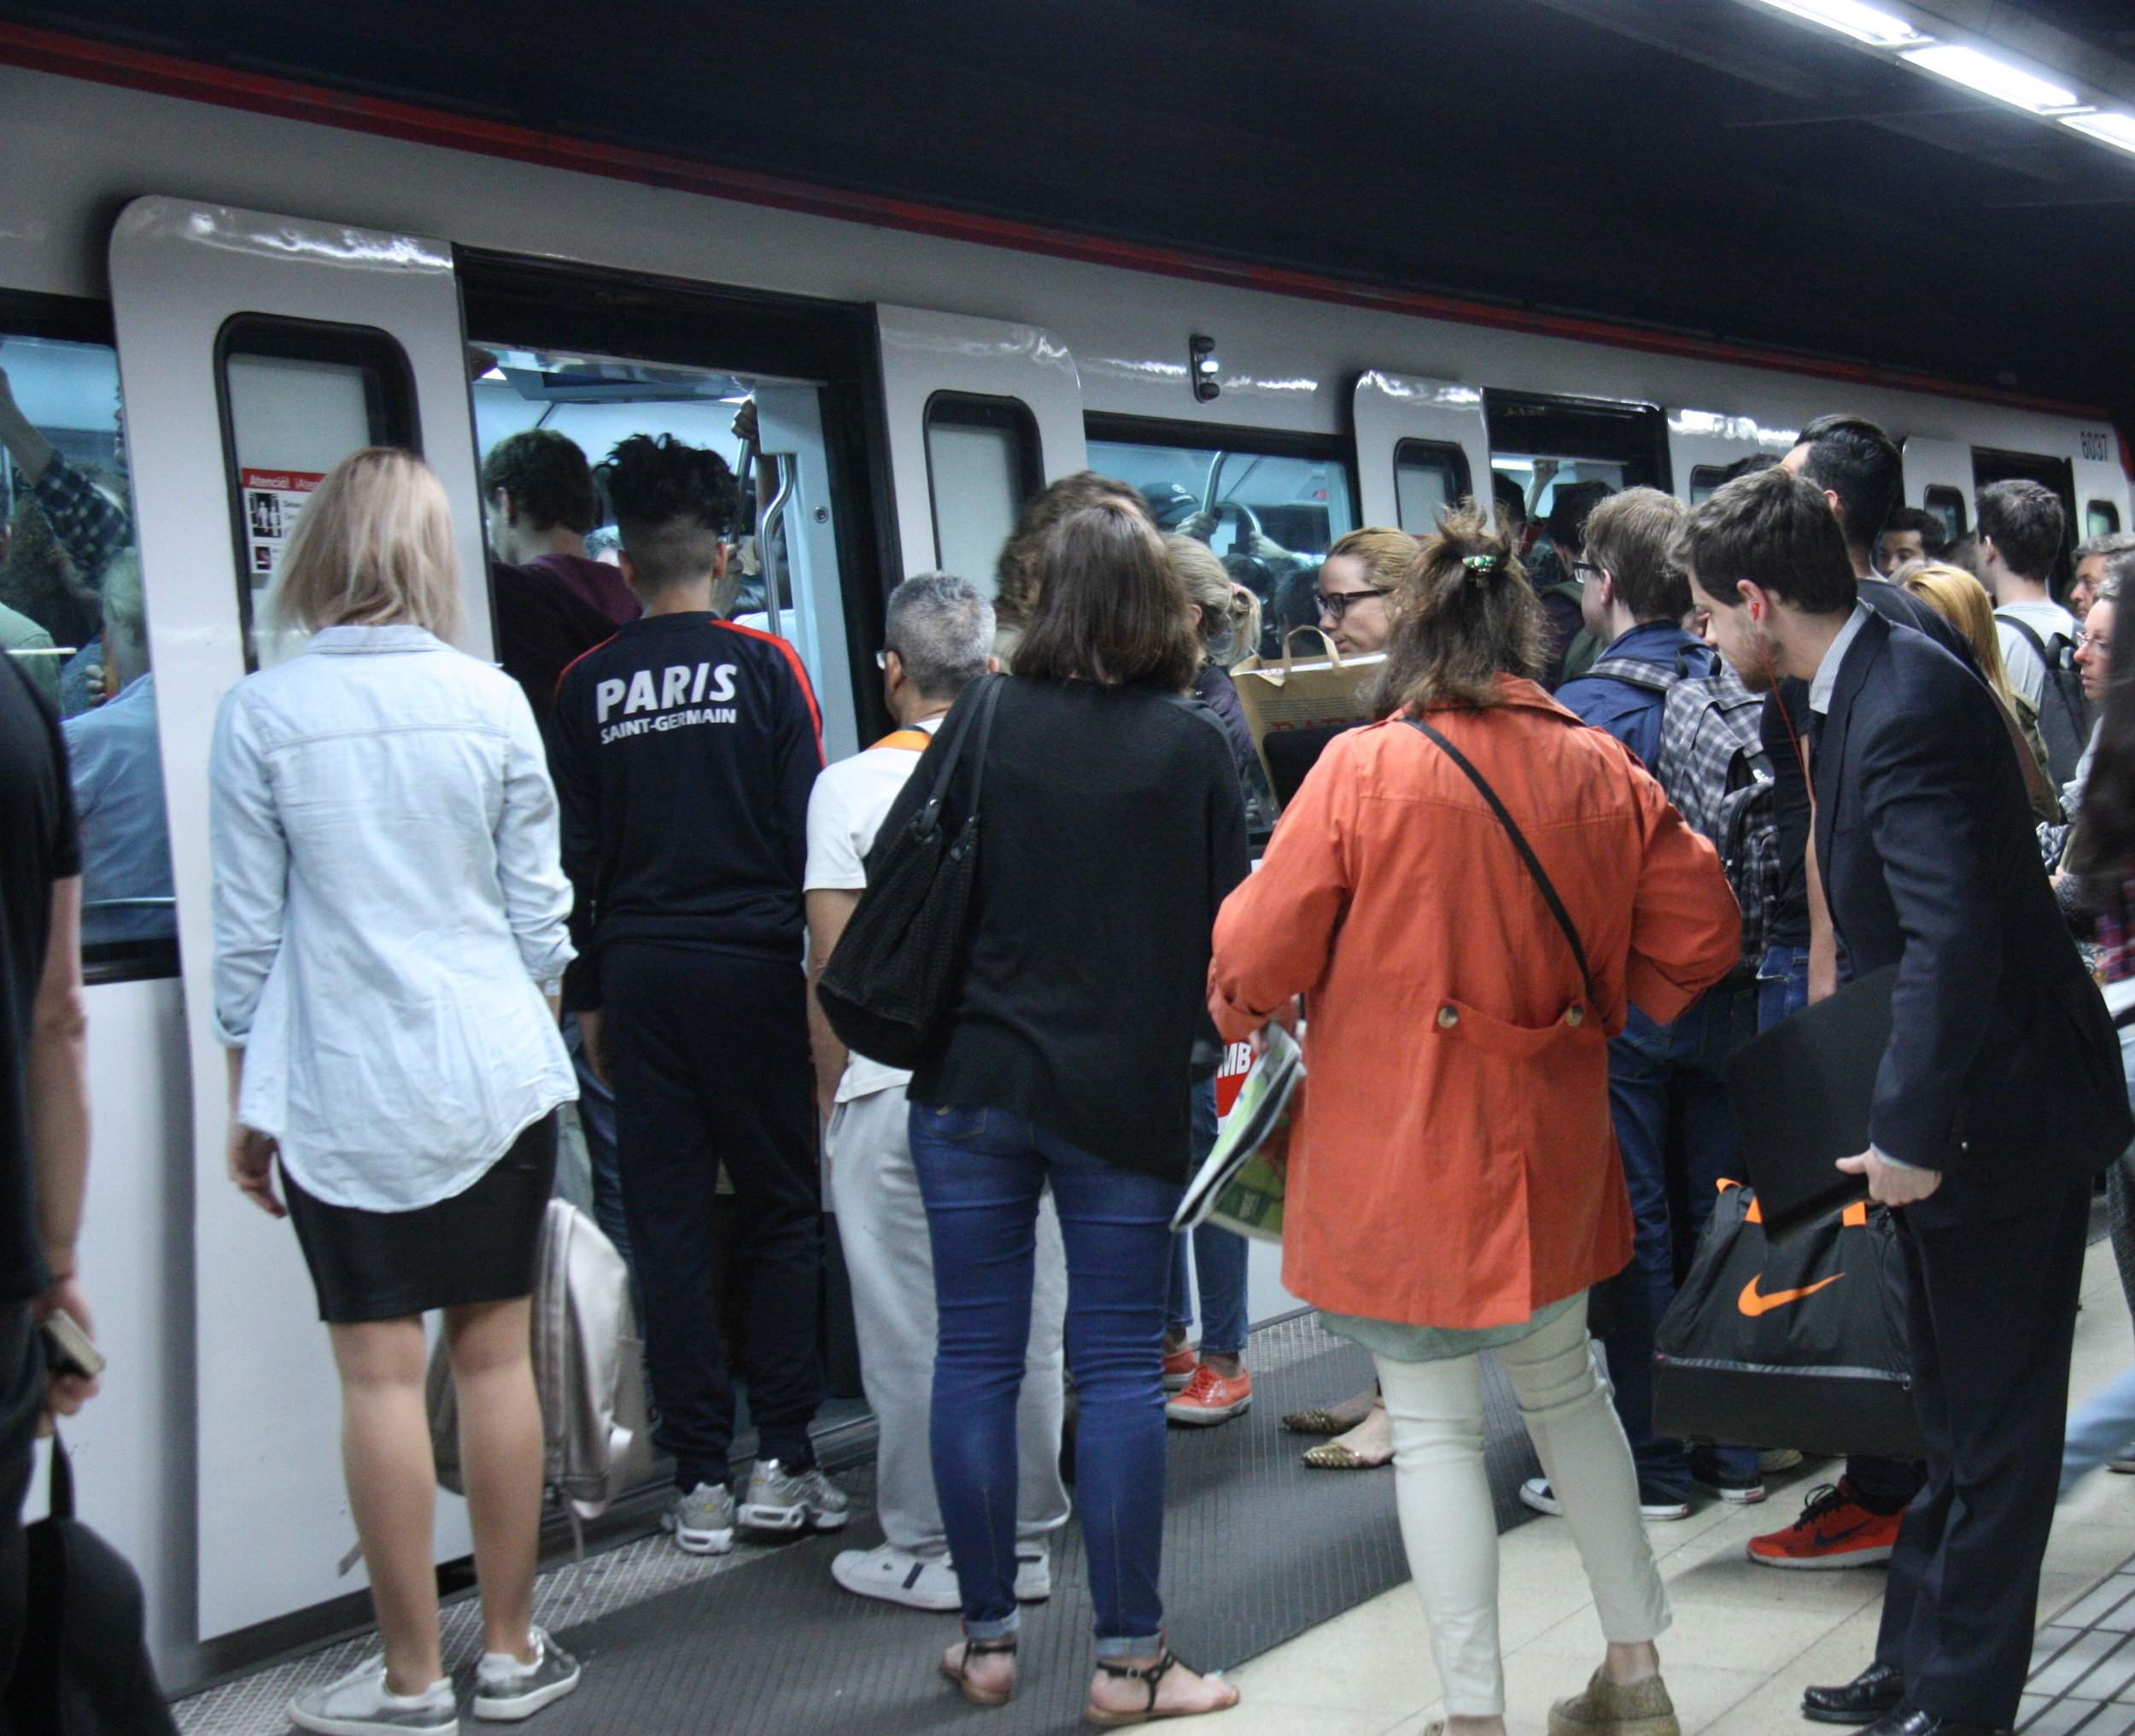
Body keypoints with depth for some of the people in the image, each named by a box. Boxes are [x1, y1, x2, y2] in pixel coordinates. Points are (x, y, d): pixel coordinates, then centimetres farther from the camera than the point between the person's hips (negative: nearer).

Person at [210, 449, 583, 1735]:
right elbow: (539, 913, 4)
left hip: (343, 1090, -2)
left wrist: (248, 1098, 8)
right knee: (497, 1355, 9)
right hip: (496, 1074, 2)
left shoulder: (260, 714, -5)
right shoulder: (490, 700, -1)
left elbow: (248, 930, -2)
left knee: (381, 1374, 3)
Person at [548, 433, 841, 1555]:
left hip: (639, 972, 2)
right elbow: (808, 829, -4)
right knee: (781, 1210, 8)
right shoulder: (763, 664, -3)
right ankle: (782, 1462, 7)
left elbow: (573, 856, 6)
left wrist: (590, 999, 13)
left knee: (668, 1222, 6)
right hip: (752, 965, -2)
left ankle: (700, 1482, 9)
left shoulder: (587, 685, 4)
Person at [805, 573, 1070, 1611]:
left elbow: (832, 964, -5)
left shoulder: (851, 786, -6)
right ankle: (1025, 1540, 20)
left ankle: (928, 1551, 14)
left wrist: (829, 1090, 6)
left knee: (911, 1331, 6)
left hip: (894, 1090, -3)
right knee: (1026, 1322, 11)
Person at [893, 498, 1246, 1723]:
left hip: (972, 1082, 1)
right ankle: (1129, 1657, 10)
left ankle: (988, 1640, 18)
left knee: (977, 1358, 9)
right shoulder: (1193, 746, -3)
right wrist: (1200, 1035, 16)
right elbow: (1229, 924, 0)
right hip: (1128, 1092, -1)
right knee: (1121, 1368, 5)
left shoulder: (985, 723, -2)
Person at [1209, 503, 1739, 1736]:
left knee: (1435, 1428, 5)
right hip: (1549, 1145, 5)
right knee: (1563, 1385, 22)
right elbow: (1701, 938, 4)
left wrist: (1239, 1006, 11)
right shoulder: (1603, 770, -1)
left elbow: (1258, 963, -11)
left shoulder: (1362, 770, -14)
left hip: (1398, 1158, -4)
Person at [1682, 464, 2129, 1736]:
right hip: (1960, 1101, 10)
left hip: (2004, 1109, -10)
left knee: (1993, 1424, 4)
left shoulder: (1906, 703, -24)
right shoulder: (1875, 679, 7)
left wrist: (1912, 1132, -26)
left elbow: (1953, 936, -32)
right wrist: (1906, 1114, 17)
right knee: (1958, 1411, 20)